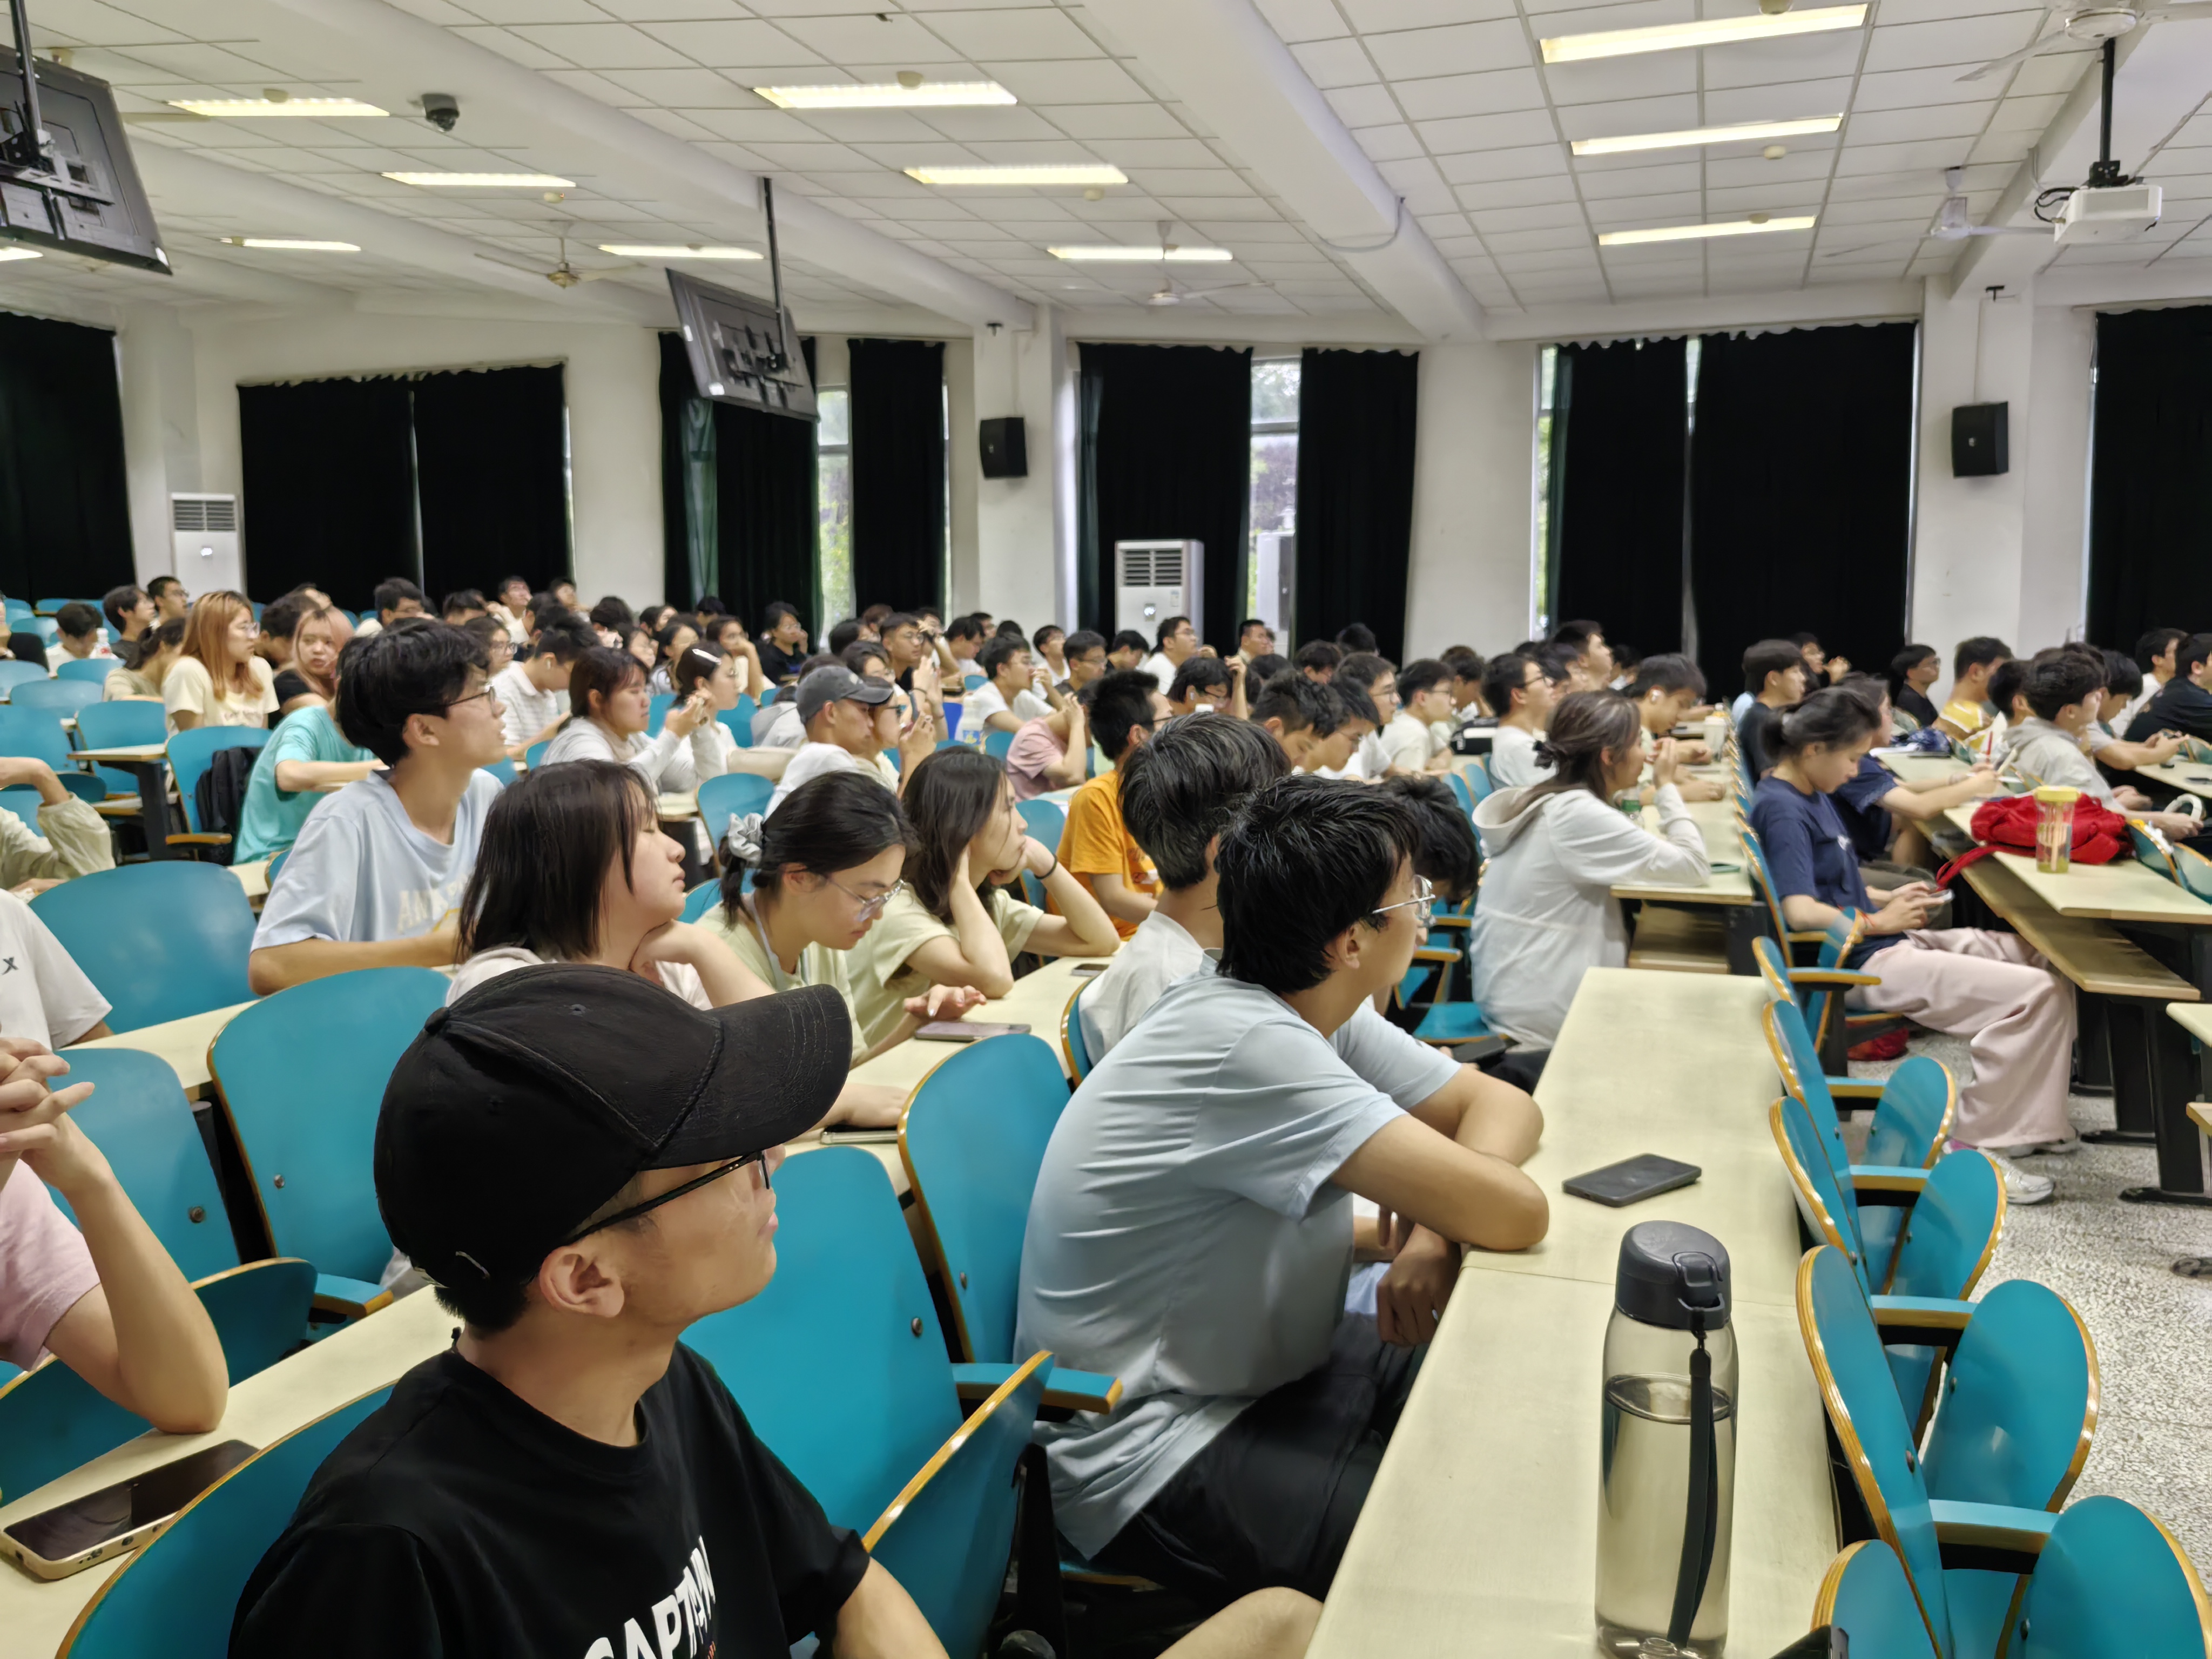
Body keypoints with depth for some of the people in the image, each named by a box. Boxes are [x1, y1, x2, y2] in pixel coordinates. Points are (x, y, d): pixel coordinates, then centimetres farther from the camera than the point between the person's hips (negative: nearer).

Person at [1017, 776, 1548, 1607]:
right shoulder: (1249, 1046, -29)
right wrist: (1449, 1209, -7)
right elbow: (1513, 1214, -30)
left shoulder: (1310, 1010, -1)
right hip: (1153, 1460, -9)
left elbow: (1505, 1103, 3)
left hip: (1261, 1375, 9)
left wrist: (1437, 1229, -16)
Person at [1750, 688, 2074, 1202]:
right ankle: (1975, 1145, -10)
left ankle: (2034, 1121, 16)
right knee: (2036, 993, -19)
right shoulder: (1781, 810, -17)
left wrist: (1887, 902, 8)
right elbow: (1801, 911, -26)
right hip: (1861, 965, -11)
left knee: (2048, 960, 14)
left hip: (1881, 946, 11)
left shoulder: (1812, 796, 14)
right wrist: (1878, 922, -12)